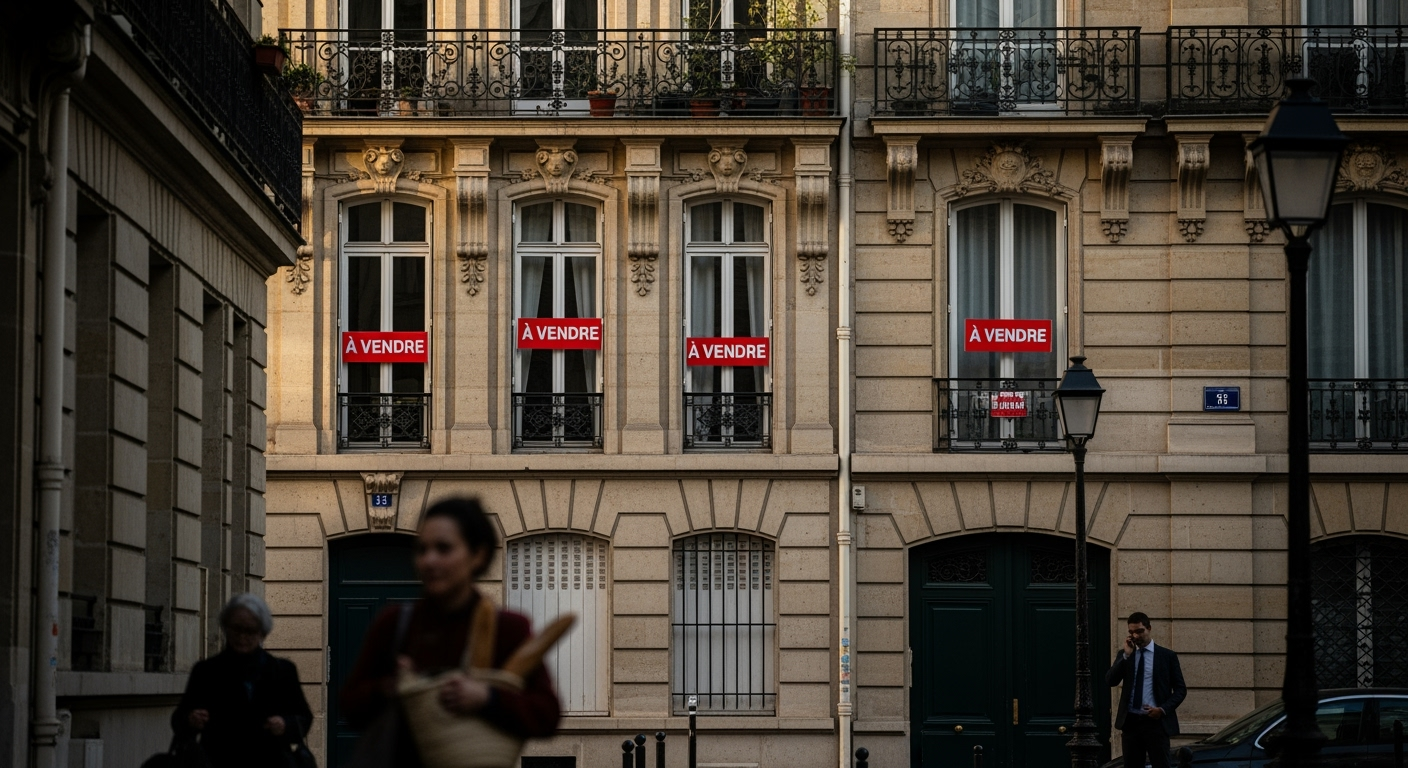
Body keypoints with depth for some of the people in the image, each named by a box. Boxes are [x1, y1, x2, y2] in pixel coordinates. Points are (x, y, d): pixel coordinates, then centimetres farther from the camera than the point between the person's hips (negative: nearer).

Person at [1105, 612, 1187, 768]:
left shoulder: (1167, 656, 4)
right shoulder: (1124, 654, 11)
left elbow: (1180, 689, 4)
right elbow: (1110, 680, -3)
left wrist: (1163, 709, -10)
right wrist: (1126, 655, -9)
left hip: (1156, 721, -3)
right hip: (1130, 721, 3)